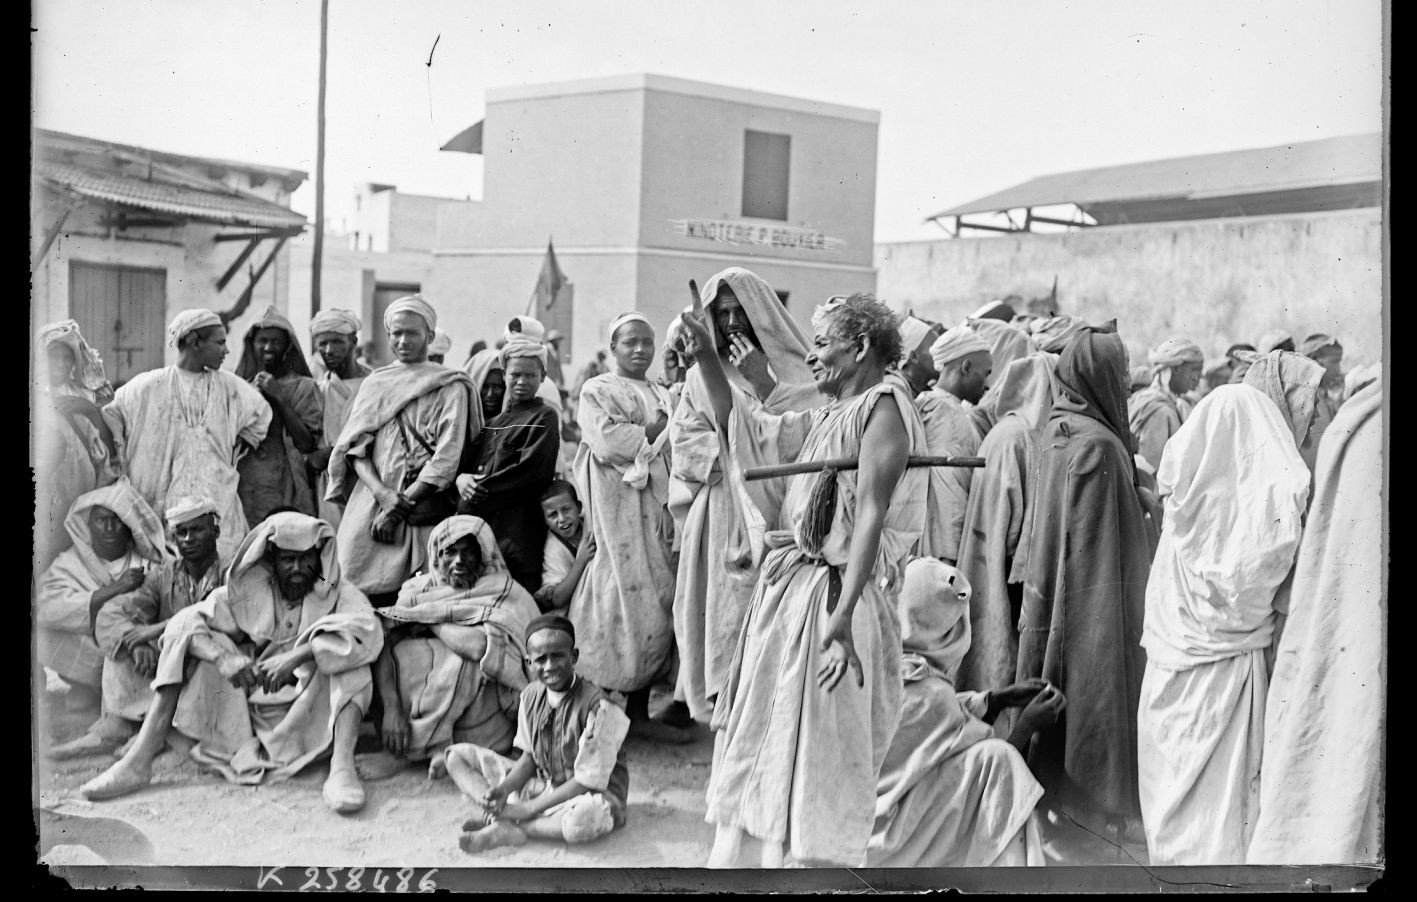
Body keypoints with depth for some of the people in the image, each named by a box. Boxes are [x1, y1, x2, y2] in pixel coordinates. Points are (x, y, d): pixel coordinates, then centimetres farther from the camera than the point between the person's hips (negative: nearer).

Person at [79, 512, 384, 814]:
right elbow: (184, 622, -9)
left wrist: (297, 656, -36)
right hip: (248, 716, 3)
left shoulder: (337, 594, -4)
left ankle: (341, 767, -42)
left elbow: (368, 631, -25)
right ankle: (139, 760, -17)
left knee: (346, 658, -26)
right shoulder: (248, 590, 2)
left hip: (311, 719, -3)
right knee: (202, 644, -8)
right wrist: (222, 656, -29)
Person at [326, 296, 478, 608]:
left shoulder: (450, 387, 3)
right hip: (369, 502, 3)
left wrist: (400, 506, -11)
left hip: (421, 510, -3)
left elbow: (446, 459, -6)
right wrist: (382, 493, -10)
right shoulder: (374, 382, 16)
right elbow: (356, 447, 7)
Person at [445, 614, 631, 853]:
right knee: (457, 754, 1)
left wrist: (528, 808, -21)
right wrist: (503, 790, -15)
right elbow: (529, 757, 6)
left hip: (593, 794, -6)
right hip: (541, 785, 6)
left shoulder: (597, 706, -23)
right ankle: (498, 813, -22)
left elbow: (588, 781, -21)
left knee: (588, 817, -45)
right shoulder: (530, 696, -3)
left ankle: (504, 830, -22)